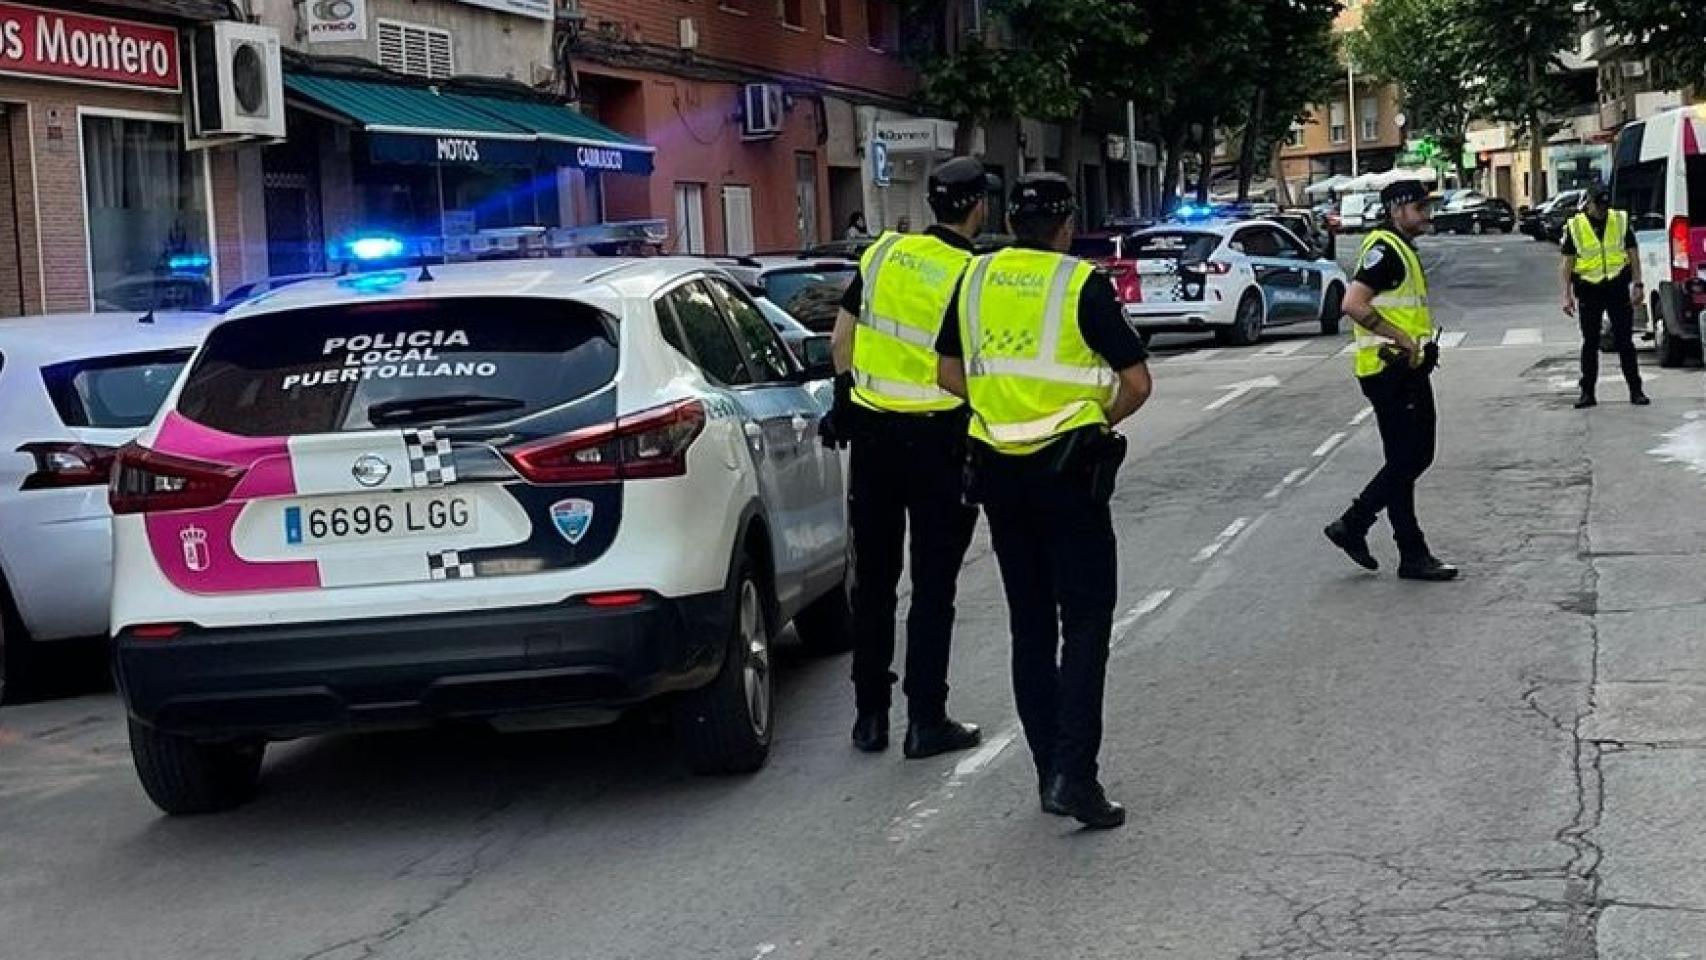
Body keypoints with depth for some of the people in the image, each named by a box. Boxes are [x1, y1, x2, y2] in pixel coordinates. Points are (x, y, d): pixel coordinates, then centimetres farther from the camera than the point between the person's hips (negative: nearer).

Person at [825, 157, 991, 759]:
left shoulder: (883, 254, 1)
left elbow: (841, 339, 6)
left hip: (871, 432, 4)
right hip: (937, 440, -4)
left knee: (873, 579, 13)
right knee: (933, 588, 5)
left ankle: (870, 715, 18)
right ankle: (926, 722, 6)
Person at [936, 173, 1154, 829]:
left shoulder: (976, 279, 6)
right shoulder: (1084, 286, -8)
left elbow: (951, 375, 12)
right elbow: (1137, 383, -8)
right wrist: (1096, 420, 8)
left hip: (997, 471, 5)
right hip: (1068, 468, -5)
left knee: (1030, 625, 12)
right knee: (1084, 621, 0)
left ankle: (1050, 771, 16)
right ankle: (1073, 773, -11)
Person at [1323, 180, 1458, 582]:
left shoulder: (1402, 249, 18)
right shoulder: (1383, 250, -15)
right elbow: (1353, 305, -27)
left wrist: (1422, 343, 15)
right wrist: (1401, 338, -24)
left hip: (1408, 369, 10)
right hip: (1391, 371, -10)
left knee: (1417, 457, 13)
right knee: (1404, 462, -4)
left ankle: (1352, 525, 18)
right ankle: (1413, 556, 4)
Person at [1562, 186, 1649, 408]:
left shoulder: (1621, 221, 3)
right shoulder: (1575, 226, 0)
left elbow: (1633, 254, 6)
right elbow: (1568, 262, 2)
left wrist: (1637, 285, -2)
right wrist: (1567, 295, -3)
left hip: (1618, 288, 0)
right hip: (1589, 290, 0)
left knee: (1625, 341, 2)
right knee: (1590, 342, 5)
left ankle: (1636, 390, 7)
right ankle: (1587, 392, 11)